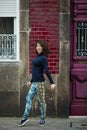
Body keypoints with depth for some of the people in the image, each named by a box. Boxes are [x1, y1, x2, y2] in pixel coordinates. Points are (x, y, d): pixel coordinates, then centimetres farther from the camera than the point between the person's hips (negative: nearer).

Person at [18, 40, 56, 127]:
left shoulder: (43, 58, -11)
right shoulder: (37, 57, 15)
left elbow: (47, 71, -18)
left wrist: (52, 83, -22)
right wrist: (31, 81, 27)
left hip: (40, 82, -9)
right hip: (34, 83, 9)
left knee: (41, 101, -1)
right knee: (28, 98, 2)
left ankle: (42, 120, 7)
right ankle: (25, 118, 1)